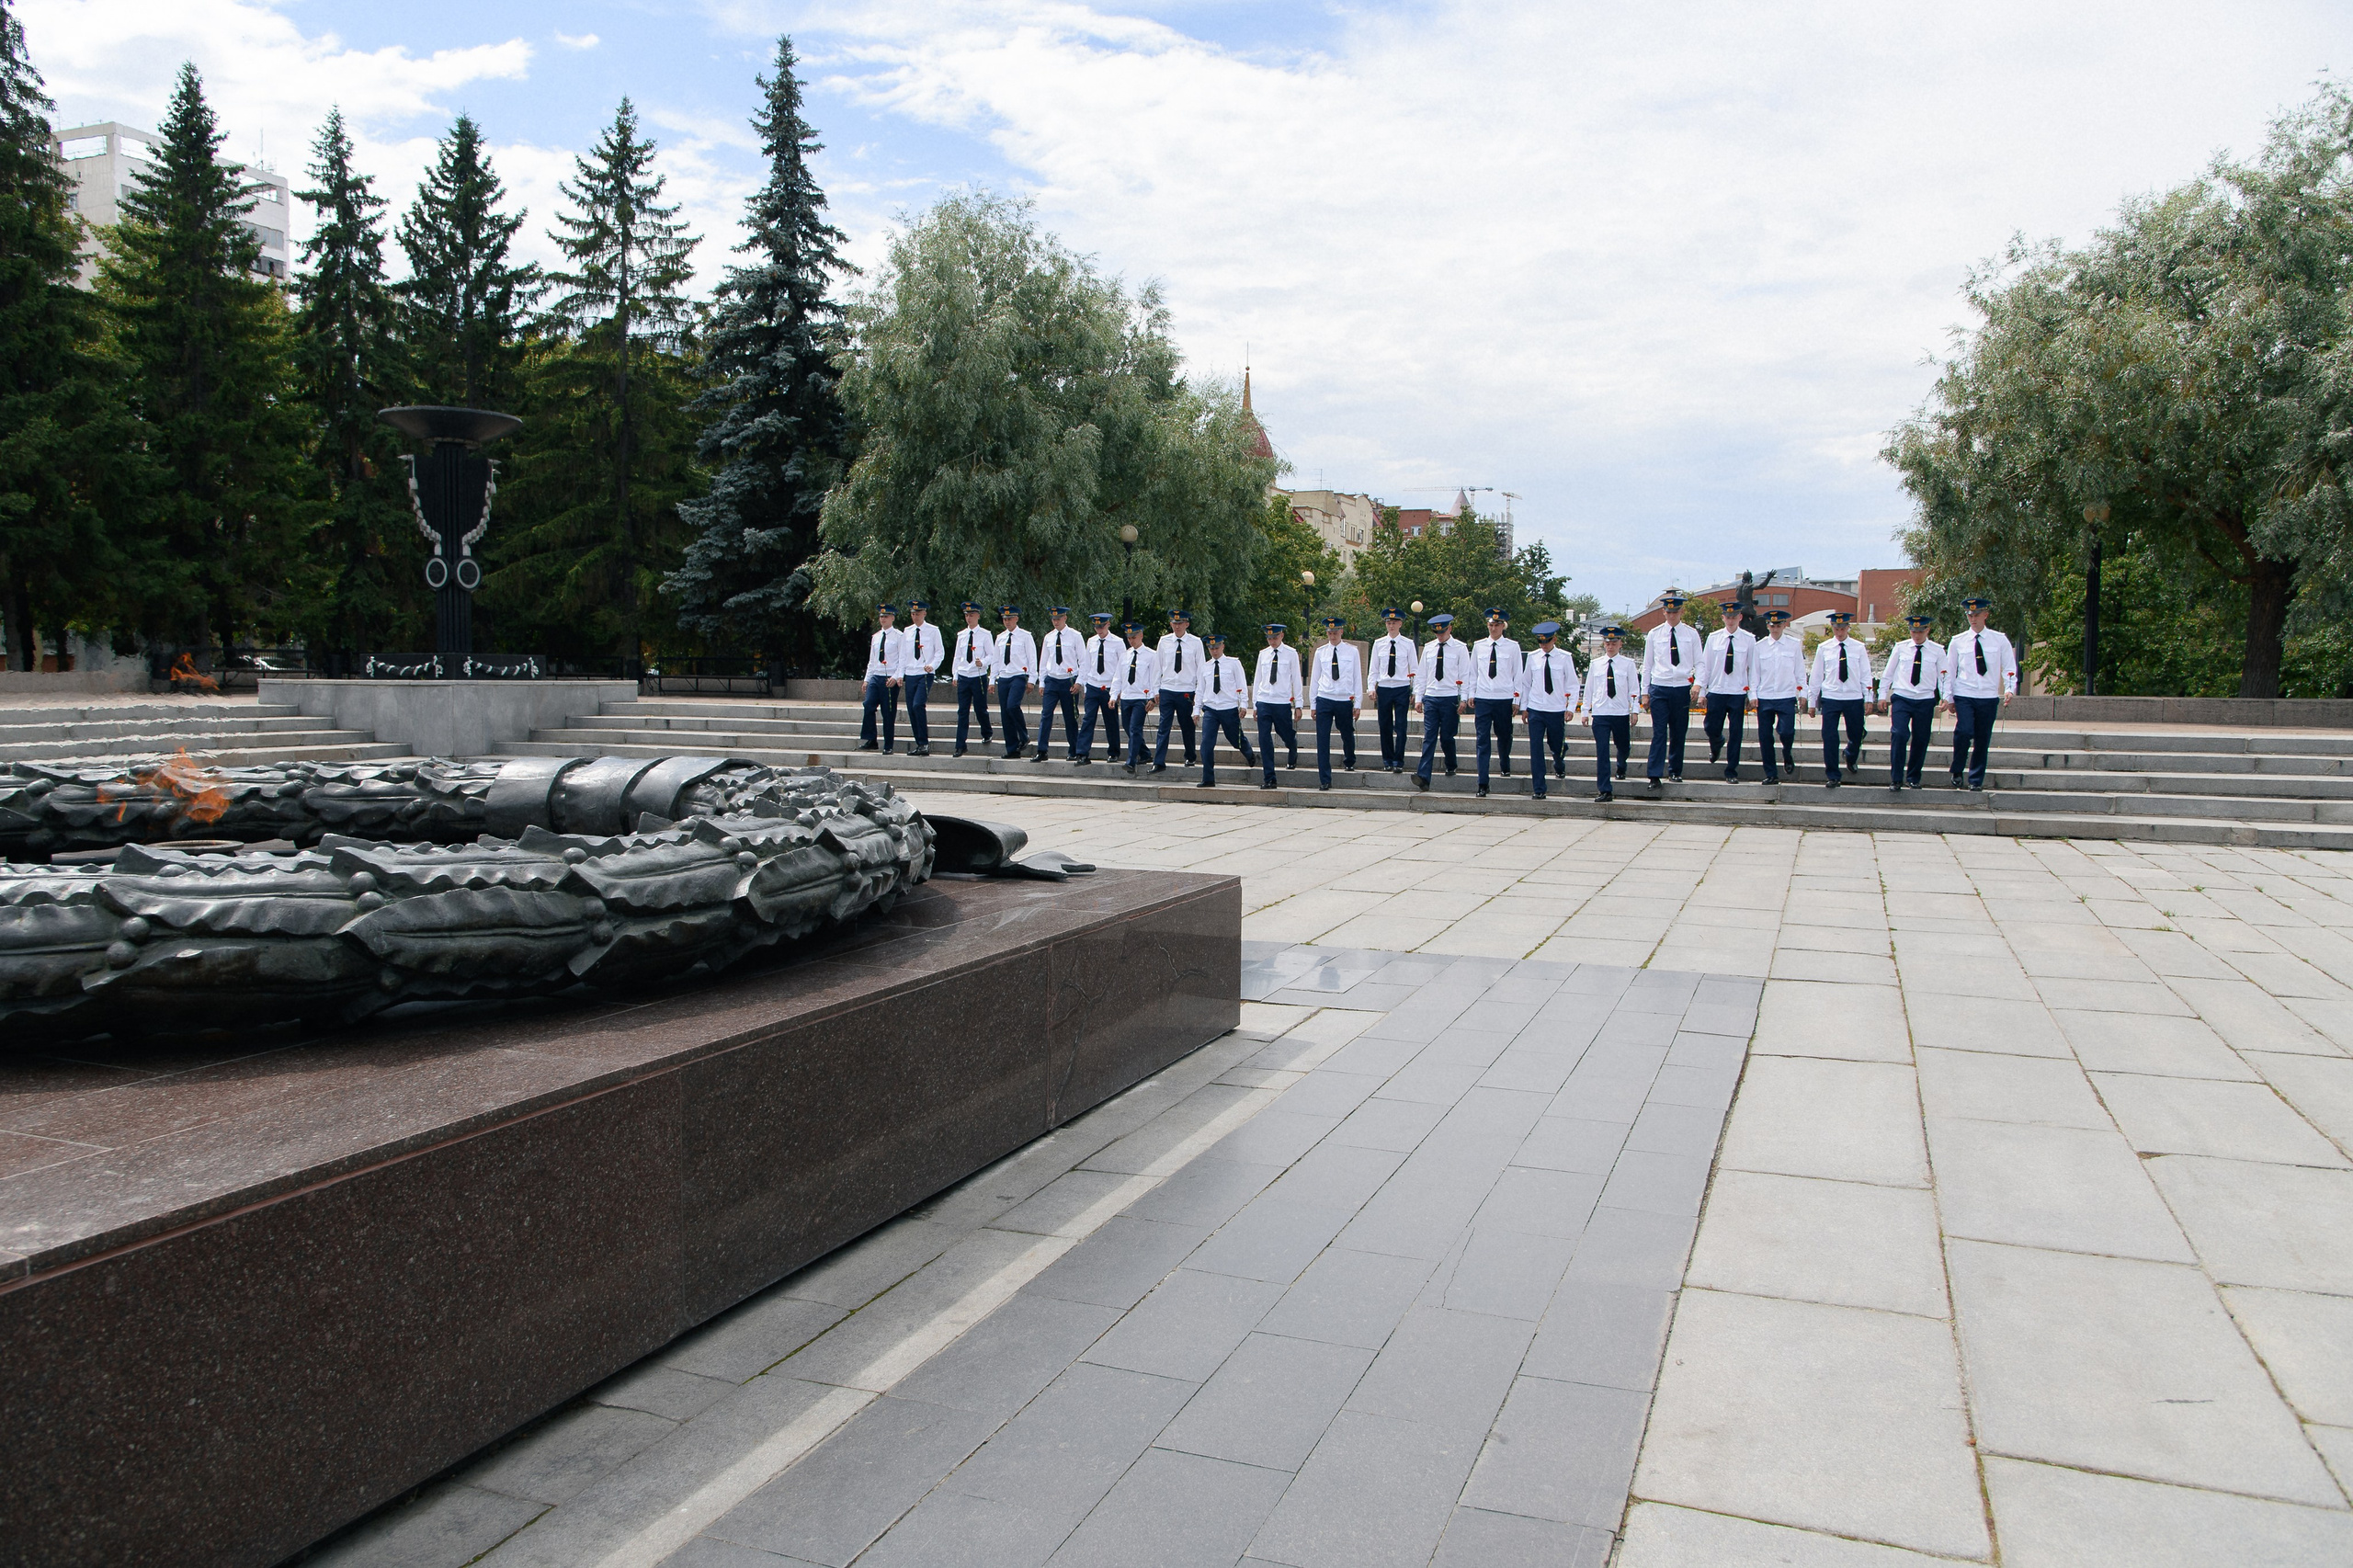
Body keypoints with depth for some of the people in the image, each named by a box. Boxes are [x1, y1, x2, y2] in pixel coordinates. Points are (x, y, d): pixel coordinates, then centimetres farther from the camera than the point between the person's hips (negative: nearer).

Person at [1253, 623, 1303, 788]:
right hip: (1263, 702, 2)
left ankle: (1292, 760, 45)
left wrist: (1298, 704, 0)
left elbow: (1296, 679, 2)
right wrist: (1254, 703, 10)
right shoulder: (1263, 654, 8)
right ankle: (1269, 778, 2)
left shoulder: (1291, 654, 0)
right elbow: (1257, 679, 12)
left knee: (1288, 736, 8)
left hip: (1282, 702, -2)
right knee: (1264, 740, -3)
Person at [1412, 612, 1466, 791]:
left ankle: (1451, 768, 30)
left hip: (1450, 698, -3)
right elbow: (1422, 674, 14)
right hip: (1430, 697, 3)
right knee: (1429, 738, -5)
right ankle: (1423, 777, -13)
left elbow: (1465, 675, 0)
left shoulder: (1460, 649, 0)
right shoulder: (1428, 648, 10)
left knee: (1447, 737, 3)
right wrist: (1418, 697, 9)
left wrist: (1463, 699, -6)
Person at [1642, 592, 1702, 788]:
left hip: (1682, 688, 1)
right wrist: (1645, 693, 6)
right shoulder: (1654, 634, 6)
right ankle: (1655, 775, -6)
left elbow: (1699, 663, 5)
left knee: (1679, 733, 8)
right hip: (1659, 688, -1)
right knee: (1659, 733, -6)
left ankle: (1675, 771, 22)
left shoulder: (1691, 634, 6)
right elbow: (1647, 665, 9)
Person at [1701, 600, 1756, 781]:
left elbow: (1753, 667, 3)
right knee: (1712, 729, 4)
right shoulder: (1713, 638, 3)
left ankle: (1731, 772, 11)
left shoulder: (1749, 639, 0)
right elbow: (1705, 665, 6)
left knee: (1736, 734, 1)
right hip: (1716, 691, 1)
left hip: (1738, 693, -1)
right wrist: (1701, 690, 3)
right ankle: (1717, 746, 41)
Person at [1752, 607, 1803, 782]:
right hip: (1764, 698, 1)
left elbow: (1800, 671, 8)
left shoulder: (1794, 645, 5)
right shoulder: (1759, 646, 6)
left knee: (1786, 731, -16)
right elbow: (1754, 672, 7)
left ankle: (1787, 755, 18)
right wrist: (1752, 695, 1)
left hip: (1787, 697, -1)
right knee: (1765, 737, 2)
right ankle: (1771, 774, 13)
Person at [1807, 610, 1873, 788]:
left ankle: (1851, 757, 45)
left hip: (1854, 699, 1)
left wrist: (1868, 698, -1)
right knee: (1829, 738, -6)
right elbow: (1816, 675, 6)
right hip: (1830, 698, -1)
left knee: (1856, 736, 10)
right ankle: (1832, 776, 4)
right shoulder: (1824, 648, 3)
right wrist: (1812, 700, 5)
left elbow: (1866, 674, 5)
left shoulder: (1859, 648, 4)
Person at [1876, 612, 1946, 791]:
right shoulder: (1900, 648, 5)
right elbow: (1888, 672, 10)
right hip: (1901, 699, -1)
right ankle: (1896, 779, -12)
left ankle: (1913, 778, 22)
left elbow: (1944, 676, 5)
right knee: (1899, 734, -17)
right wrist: (1882, 695, 6)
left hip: (1925, 701, 1)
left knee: (1920, 740, 5)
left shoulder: (1937, 651, 4)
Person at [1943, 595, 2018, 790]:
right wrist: (1949, 697, 5)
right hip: (1964, 696, -1)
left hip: (1989, 698, 1)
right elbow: (1949, 671, 9)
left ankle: (1976, 780, 16)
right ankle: (1957, 772, -3)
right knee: (1964, 732, -21)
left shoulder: (1999, 640, 5)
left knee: (1982, 740, 4)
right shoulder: (1958, 642, 5)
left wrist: (2009, 690, -10)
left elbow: (2009, 668, 6)